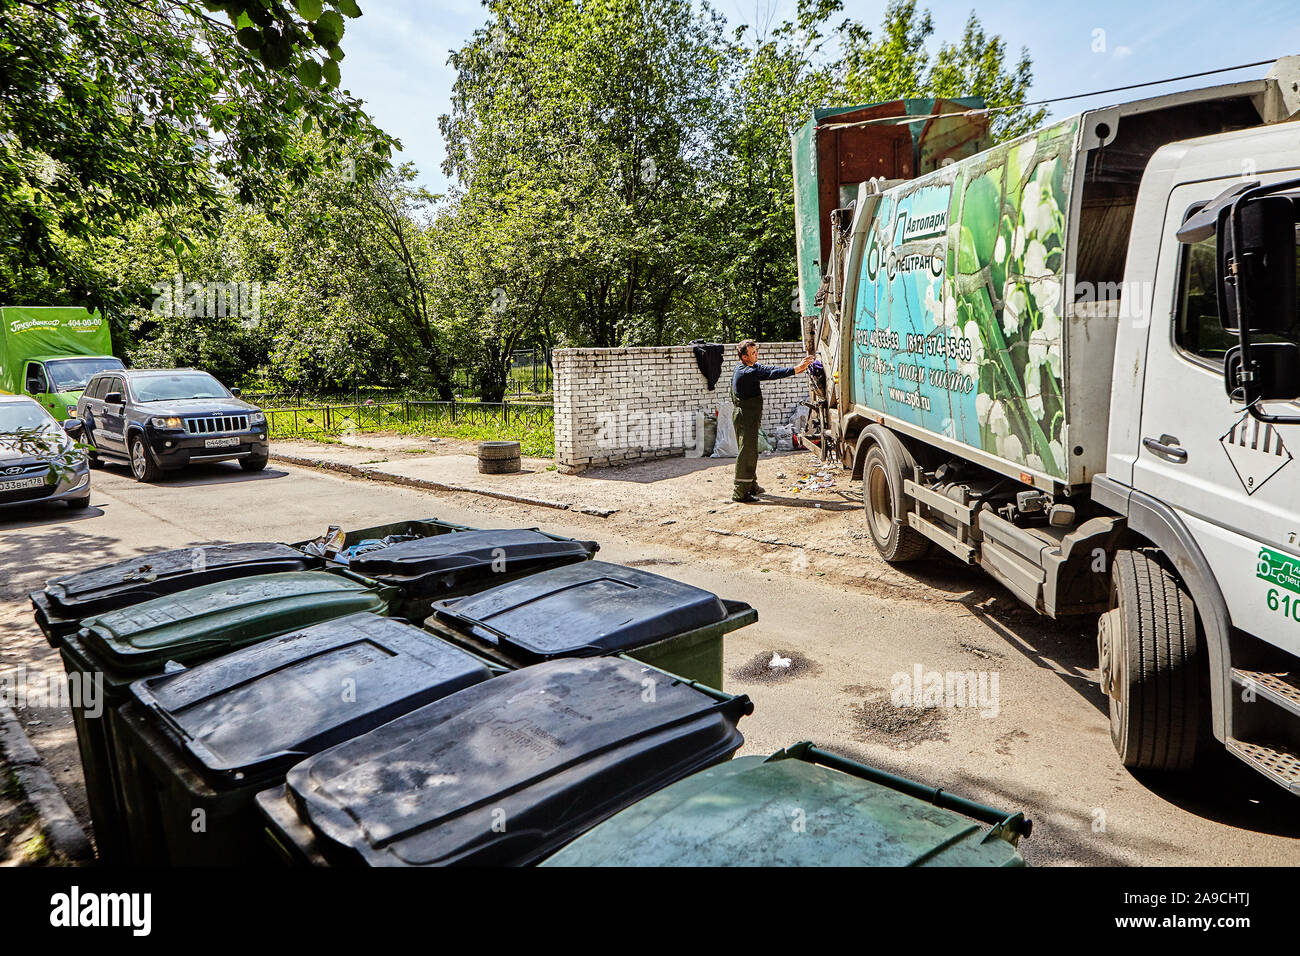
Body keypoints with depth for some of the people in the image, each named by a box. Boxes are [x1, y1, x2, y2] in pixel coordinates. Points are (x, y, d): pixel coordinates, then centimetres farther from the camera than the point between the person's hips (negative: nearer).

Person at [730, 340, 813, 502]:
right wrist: (795, 369, -22)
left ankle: (751, 486, 30)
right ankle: (740, 492, -7)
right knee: (747, 453, -9)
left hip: (747, 416, 11)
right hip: (745, 417, -11)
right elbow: (771, 374, -24)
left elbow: (767, 369, 9)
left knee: (750, 452, 18)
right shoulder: (746, 372, -21)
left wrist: (796, 368, 1)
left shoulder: (744, 367, 10)